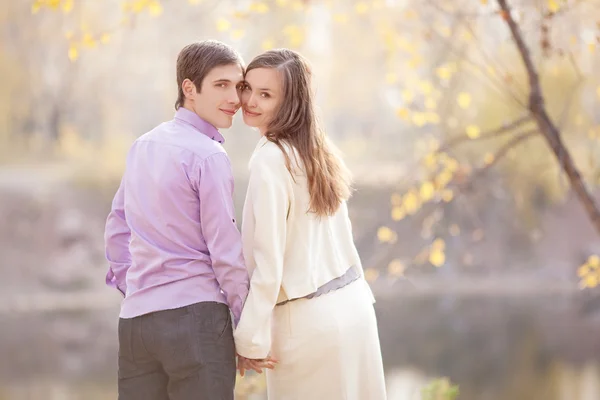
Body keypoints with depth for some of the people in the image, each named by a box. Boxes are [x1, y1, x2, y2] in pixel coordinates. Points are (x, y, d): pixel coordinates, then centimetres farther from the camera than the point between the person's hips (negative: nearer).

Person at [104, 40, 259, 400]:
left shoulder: (143, 146, 13)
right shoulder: (208, 156, -9)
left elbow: (117, 228, 19)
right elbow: (225, 251, -9)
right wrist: (250, 329, -2)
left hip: (134, 318, 7)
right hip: (195, 316, -7)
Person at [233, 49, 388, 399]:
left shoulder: (271, 160, -16)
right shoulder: (318, 149, 9)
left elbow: (268, 262, -18)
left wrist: (250, 340, -13)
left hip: (310, 321, -8)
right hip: (352, 305, 8)